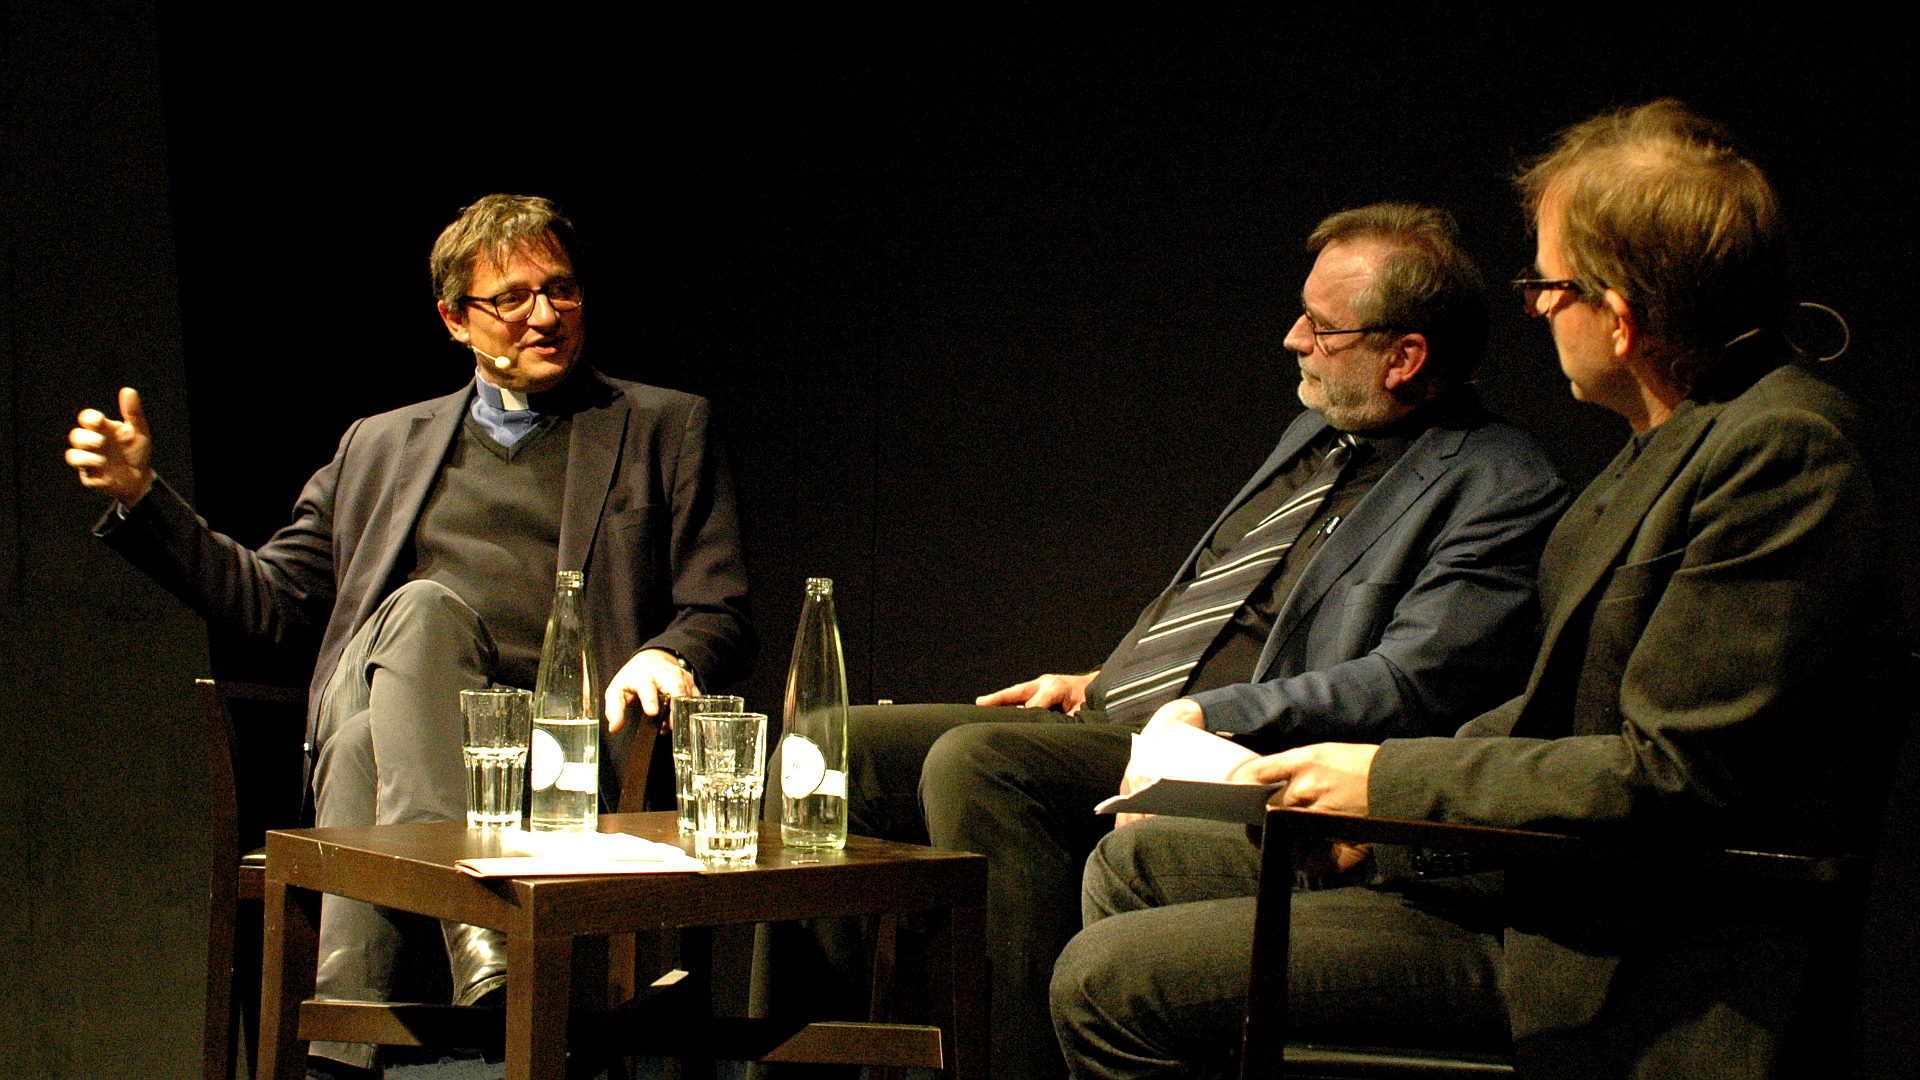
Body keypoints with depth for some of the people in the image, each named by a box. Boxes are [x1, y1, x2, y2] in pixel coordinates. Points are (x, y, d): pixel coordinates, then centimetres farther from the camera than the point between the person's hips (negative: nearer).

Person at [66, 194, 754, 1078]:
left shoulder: (664, 430, 21)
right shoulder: (380, 446, 29)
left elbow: (722, 618, 13)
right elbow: (271, 600, 27)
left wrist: (667, 656, -11)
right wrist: (141, 496, 15)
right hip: (372, 719, 2)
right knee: (422, 604, -34)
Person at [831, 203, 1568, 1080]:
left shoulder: (1499, 490, -7)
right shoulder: (1316, 434, 22)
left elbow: (1404, 686, -18)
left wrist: (1208, 715, -18)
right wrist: (1101, 684, 18)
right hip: (1107, 724, 10)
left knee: (975, 762, -33)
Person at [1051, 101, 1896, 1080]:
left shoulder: (1779, 451, -20)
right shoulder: (1690, 439, 11)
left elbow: (1672, 775, -24)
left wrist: (1396, 780, -15)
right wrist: (1372, 783, 6)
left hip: (1611, 959, -10)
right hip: (1523, 864, 10)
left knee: (1107, 983, -14)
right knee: (1135, 864, 15)